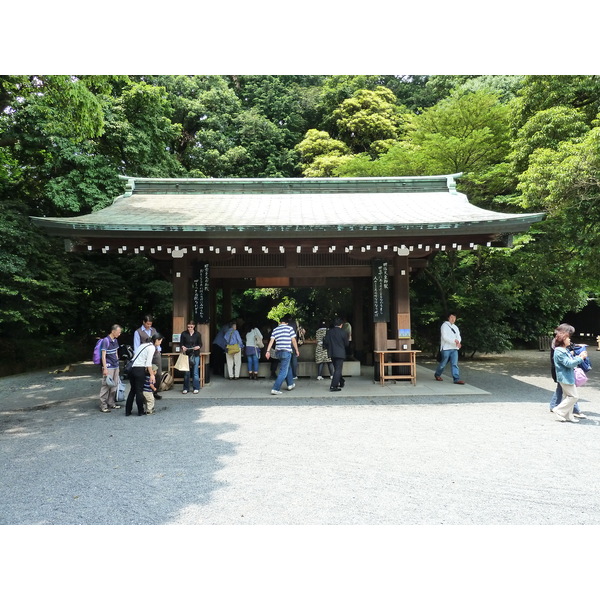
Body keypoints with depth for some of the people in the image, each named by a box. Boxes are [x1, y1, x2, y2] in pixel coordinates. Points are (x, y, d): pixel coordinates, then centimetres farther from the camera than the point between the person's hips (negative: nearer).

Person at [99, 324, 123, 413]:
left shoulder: (115, 340, 11)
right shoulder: (106, 341, -13)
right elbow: (103, 356, -14)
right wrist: (105, 368, -17)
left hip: (115, 367, 8)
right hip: (109, 367, -8)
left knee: (114, 385, 11)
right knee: (106, 386, -4)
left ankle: (111, 403, 21)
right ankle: (103, 405, 2)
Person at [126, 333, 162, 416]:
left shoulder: (144, 344, 19)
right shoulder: (152, 347, -8)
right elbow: (148, 363, -13)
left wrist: (145, 368, 19)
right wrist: (152, 375, -8)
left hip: (132, 368, 8)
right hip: (139, 369, -8)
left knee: (133, 390, 15)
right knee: (139, 390, 3)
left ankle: (127, 411, 19)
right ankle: (140, 411, 13)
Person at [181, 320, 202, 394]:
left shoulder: (197, 334, 4)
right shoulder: (184, 334, 3)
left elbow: (200, 344, 7)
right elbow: (181, 343, 6)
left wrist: (197, 347, -14)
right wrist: (183, 347, -15)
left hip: (195, 355, 0)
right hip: (187, 354, 0)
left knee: (195, 372, 1)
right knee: (186, 372, 0)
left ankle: (196, 388, 10)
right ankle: (186, 388, 12)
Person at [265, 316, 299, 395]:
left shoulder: (275, 330, 10)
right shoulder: (289, 328, -1)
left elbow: (271, 341, 1)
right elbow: (293, 340, -2)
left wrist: (268, 351, -1)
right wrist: (297, 350, 7)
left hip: (279, 352, 6)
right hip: (287, 352, -6)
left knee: (288, 368, 25)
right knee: (283, 372, -4)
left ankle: (290, 384, 35)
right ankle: (275, 389, -11)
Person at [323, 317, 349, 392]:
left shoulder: (329, 332, 0)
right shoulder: (343, 333, -10)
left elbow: (325, 342, 0)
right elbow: (346, 344, -2)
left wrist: (328, 348, 19)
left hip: (332, 353, 5)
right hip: (340, 353, -5)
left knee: (337, 368, 20)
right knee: (338, 369, -4)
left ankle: (341, 382, 36)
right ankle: (333, 386, -11)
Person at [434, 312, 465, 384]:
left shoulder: (455, 327, 19)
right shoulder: (444, 325, -3)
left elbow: (458, 336, 8)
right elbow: (444, 336, -15)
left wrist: (458, 342, -15)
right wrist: (454, 340, -24)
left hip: (454, 348, 6)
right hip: (446, 348, -5)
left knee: (455, 364, -3)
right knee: (443, 363, 3)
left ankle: (457, 379, -7)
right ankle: (437, 375, 25)